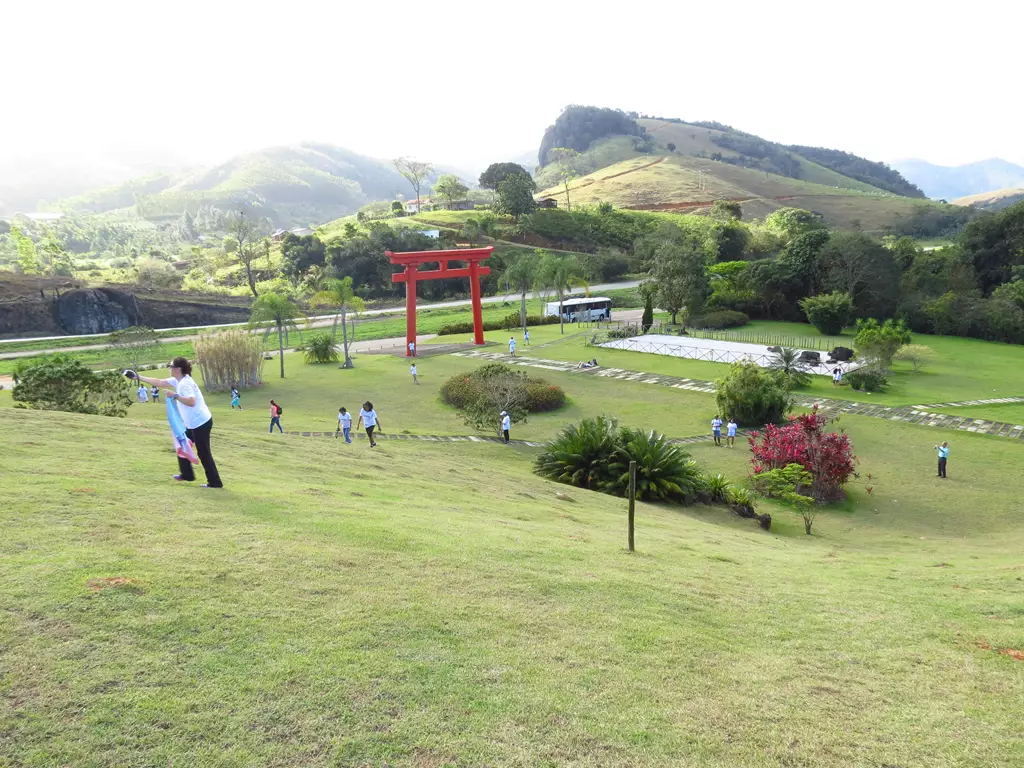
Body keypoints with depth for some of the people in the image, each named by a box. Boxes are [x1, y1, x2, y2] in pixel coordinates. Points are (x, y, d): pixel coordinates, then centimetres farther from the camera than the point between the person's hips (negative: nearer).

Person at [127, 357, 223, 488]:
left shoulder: (185, 383, -20)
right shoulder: (178, 381, 10)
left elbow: (191, 402, -33)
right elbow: (159, 382, 17)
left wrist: (174, 395, -26)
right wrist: (138, 377, 18)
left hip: (201, 423, -10)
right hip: (194, 423, 10)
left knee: (204, 454, -4)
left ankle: (215, 482, 2)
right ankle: (187, 474, 33)